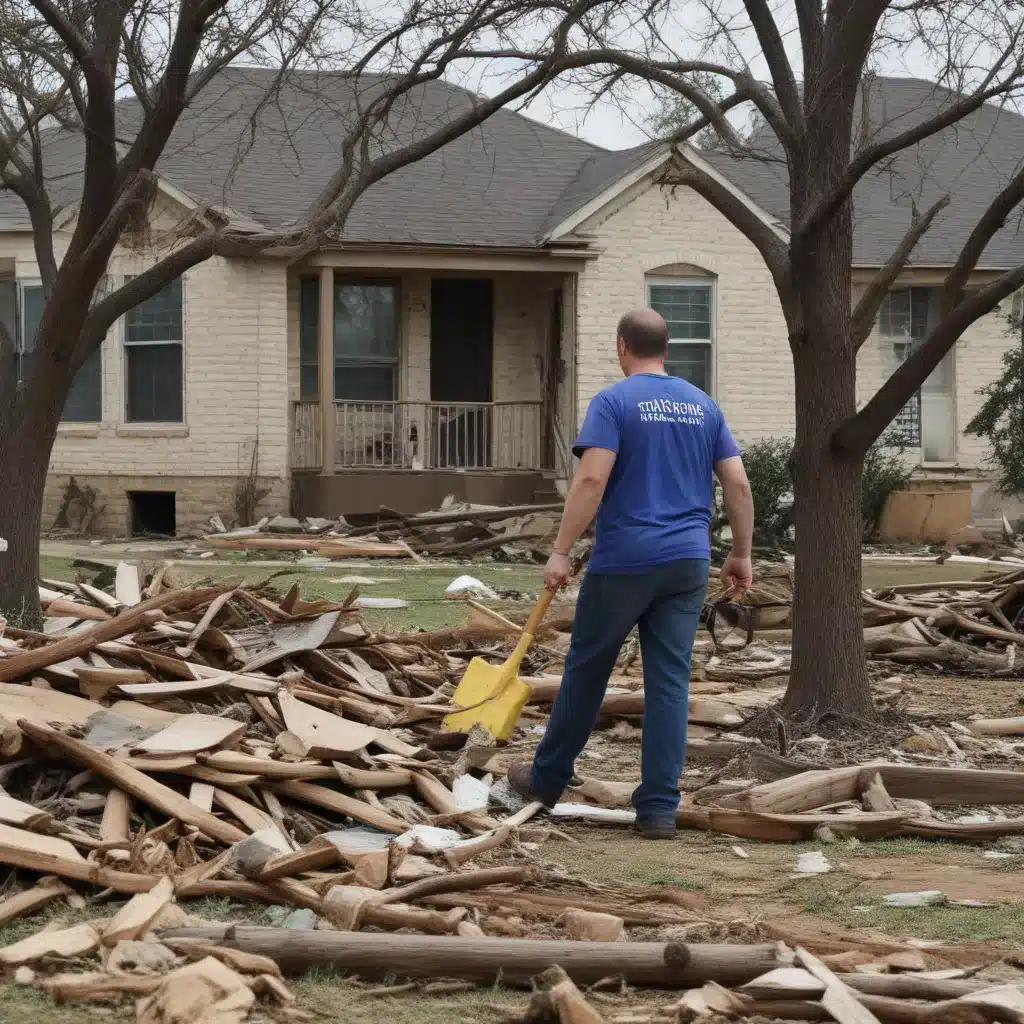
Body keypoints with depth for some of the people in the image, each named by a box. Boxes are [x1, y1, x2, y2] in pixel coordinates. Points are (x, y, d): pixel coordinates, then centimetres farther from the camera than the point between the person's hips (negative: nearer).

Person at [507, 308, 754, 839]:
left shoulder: (613, 402, -5)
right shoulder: (703, 405, 10)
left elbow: (591, 480, -17)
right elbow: (738, 486, 7)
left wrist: (561, 551, -14)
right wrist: (741, 555, 15)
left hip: (624, 561, -4)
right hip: (688, 562, 4)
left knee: (586, 669, 11)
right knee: (670, 680, 3)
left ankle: (547, 779, 26)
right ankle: (659, 807, 0)